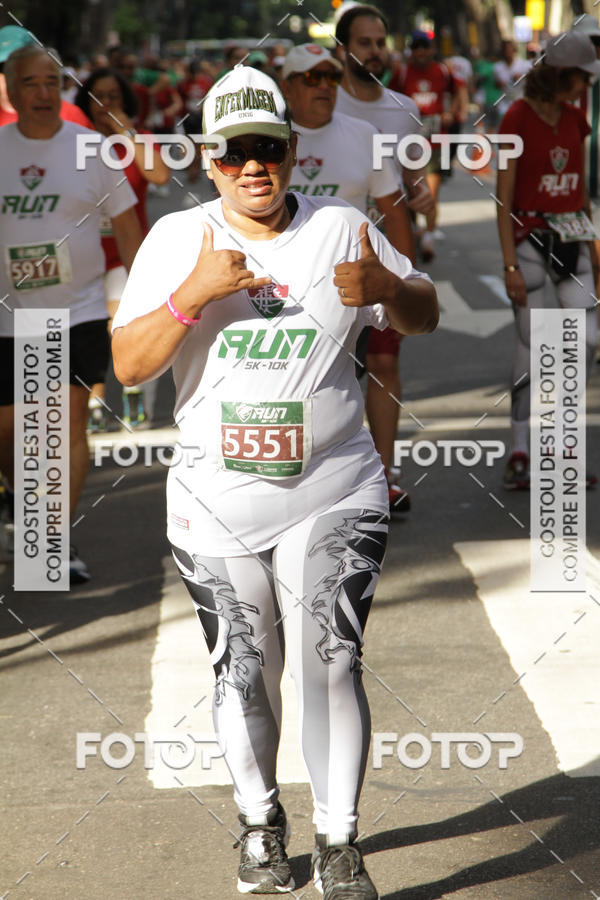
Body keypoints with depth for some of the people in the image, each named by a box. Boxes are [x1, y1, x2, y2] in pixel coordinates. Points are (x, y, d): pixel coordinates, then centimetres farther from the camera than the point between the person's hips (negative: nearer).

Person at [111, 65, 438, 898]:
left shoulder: (341, 229, 3)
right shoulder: (176, 238, 2)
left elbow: (424, 318, 9)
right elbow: (128, 367, -5)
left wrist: (387, 285, -14)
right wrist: (193, 293, -20)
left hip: (331, 493, -1)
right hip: (216, 503, 1)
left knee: (330, 664, -10)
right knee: (245, 673, 8)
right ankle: (260, 823, 31)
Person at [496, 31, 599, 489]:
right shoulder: (517, 119, -11)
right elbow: (503, 198, -11)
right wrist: (511, 265, -15)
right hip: (530, 237, -6)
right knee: (532, 347, -4)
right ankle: (520, 455, 5)